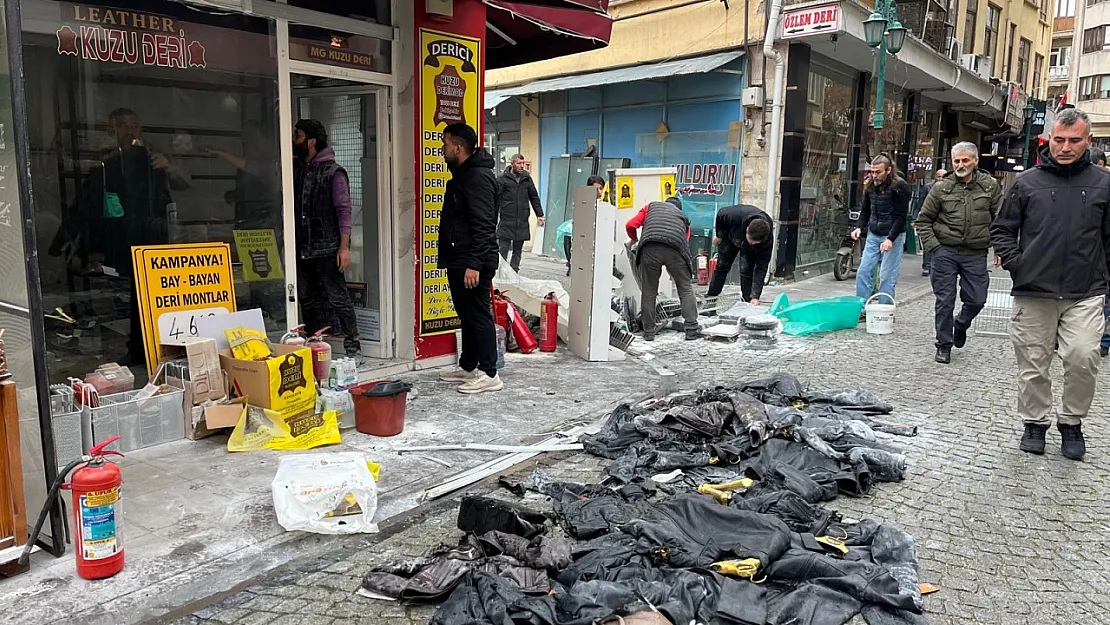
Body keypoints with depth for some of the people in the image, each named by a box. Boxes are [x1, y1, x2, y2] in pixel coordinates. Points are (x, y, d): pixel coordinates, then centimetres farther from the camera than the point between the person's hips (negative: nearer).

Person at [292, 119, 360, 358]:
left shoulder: (333, 172, -7)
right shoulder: (296, 168, 12)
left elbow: (344, 210, -10)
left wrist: (344, 246, -16)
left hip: (326, 250, -7)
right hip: (302, 249, 7)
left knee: (338, 298, -5)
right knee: (307, 300, 13)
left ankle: (353, 347, 1)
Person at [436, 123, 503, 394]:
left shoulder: (478, 177, -16)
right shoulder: (463, 174, 18)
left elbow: (483, 226, -23)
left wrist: (474, 264, -26)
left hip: (473, 263, -11)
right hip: (459, 260, 11)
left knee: (479, 315, -5)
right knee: (467, 315, 16)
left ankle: (489, 374, 2)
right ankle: (468, 367, 27)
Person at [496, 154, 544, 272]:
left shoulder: (527, 179, 11)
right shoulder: (502, 179, -3)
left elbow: (534, 198, 18)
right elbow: (495, 198, -7)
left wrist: (539, 214, 14)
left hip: (522, 223, 4)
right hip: (506, 222, -4)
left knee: (517, 252, 9)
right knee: (503, 251, -4)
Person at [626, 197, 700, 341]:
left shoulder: (651, 206, 32)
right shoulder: (684, 217, 35)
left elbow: (630, 225, 19)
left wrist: (634, 240, 40)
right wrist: (674, 271, 39)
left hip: (650, 248, 0)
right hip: (675, 247, 0)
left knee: (648, 291, 10)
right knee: (686, 288, 12)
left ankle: (649, 332, 13)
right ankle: (692, 329, 8)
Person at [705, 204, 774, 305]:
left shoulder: (767, 240, -40)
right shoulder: (735, 216, -45)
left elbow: (761, 268, -36)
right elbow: (721, 214, -19)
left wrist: (755, 296, -40)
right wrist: (719, 235, -7)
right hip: (731, 236, 1)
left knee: (746, 271, -15)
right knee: (722, 266, 6)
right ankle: (710, 297, 18)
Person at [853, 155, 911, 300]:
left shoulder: (899, 186, -11)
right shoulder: (871, 185, 8)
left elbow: (901, 216, -14)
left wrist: (891, 239, -22)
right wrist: (859, 227, 0)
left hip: (893, 236, -6)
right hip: (873, 235, 6)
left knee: (887, 276, -4)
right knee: (864, 272, 2)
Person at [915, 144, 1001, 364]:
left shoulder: (990, 186, 3)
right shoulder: (941, 187, -1)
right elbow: (923, 220, 4)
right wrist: (933, 246, -5)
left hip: (976, 254, 1)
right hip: (945, 252, -1)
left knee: (976, 300, 5)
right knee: (945, 301, 2)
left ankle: (961, 325, 38)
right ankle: (944, 345, 16)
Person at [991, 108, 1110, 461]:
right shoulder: (1027, 182, 4)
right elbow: (1002, 229, 10)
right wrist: (1014, 263, -2)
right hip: (1032, 293, 0)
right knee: (1033, 364, 7)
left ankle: (1071, 422, 12)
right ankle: (1035, 423, 25)